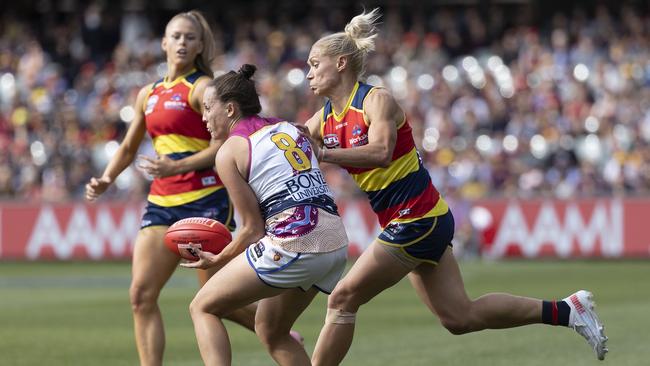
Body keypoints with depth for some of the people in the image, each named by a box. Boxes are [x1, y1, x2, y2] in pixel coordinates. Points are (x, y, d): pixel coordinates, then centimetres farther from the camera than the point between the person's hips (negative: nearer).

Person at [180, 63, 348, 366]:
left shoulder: (229, 151, 1)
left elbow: (253, 229, 0)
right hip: (336, 242, 7)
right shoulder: (289, 128, 20)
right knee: (270, 332, 26)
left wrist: (218, 260, 16)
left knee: (203, 308, 8)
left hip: (293, 244, -7)